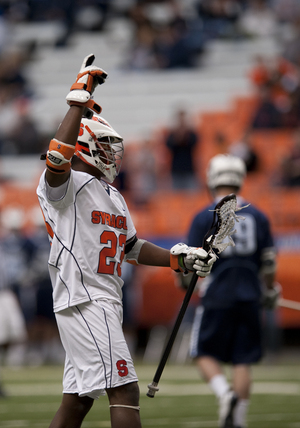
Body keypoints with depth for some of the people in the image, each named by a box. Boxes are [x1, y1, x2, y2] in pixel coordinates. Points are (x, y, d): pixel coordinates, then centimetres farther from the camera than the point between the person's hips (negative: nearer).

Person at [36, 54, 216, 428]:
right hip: (83, 300, -10)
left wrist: (180, 258, 21)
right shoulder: (63, 185, -6)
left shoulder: (113, 197, 23)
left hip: (104, 303, 10)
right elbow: (59, 157, -30)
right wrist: (80, 99, -25)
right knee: (125, 393, -15)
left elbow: (132, 247, 31)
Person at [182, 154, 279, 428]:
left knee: (206, 354, 8)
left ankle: (225, 393, -18)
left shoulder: (204, 218, -4)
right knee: (243, 361, 7)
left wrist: (184, 280, 16)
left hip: (217, 295, -3)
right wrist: (270, 292, 24)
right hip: (249, 297, 3)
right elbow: (269, 262, 7)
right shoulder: (257, 216, 5)